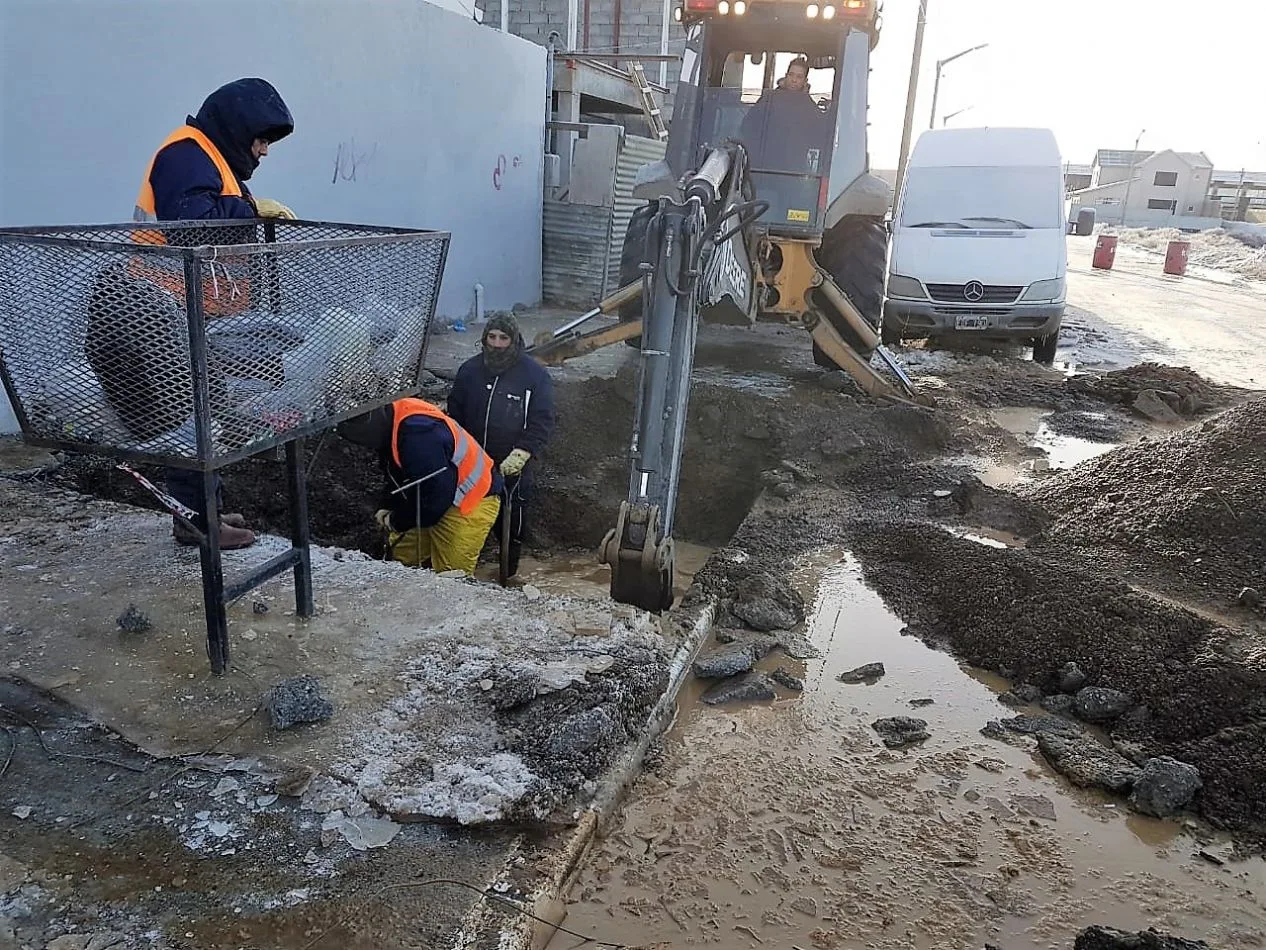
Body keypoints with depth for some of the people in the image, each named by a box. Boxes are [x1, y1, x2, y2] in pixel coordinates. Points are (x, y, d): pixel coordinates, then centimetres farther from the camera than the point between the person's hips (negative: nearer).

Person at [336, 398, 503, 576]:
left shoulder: (417, 433, -32)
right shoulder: (387, 422, -1)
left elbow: (436, 496, -29)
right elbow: (395, 475, 17)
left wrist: (396, 521, -14)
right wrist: (385, 508, 3)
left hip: (471, 502, -10)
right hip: (434, 503, 10)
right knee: (399, 556, 13)